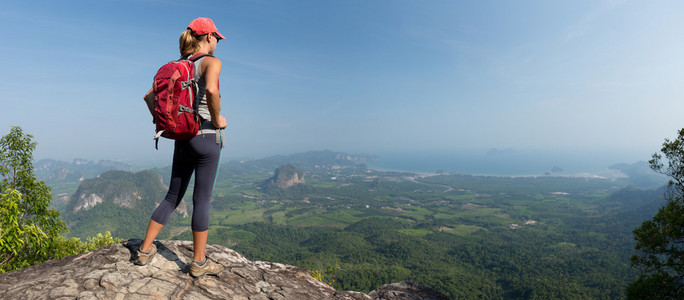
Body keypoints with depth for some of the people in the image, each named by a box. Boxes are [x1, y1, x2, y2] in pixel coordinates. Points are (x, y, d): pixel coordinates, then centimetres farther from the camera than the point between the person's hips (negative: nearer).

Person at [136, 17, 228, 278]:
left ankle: (145, 250, 23)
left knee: (173, 197, 17)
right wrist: (217, 120, -15)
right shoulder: (211, 61, -8)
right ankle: (199, 263, 12)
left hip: (182, 138, 7)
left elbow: (149, 96, 16)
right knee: (202, 200, 0)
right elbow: (211, 90, -30)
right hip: (206, 137, -7)